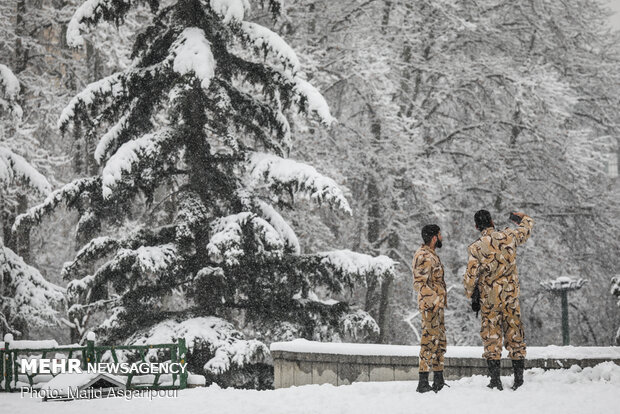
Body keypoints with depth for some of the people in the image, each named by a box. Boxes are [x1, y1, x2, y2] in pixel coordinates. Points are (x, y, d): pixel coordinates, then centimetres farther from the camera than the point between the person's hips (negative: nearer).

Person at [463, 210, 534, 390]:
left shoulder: (476, 248, -11)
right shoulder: (509, 237, -2)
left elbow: (470, 276, -12)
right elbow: (527, 228, 19)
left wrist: (470, 294, 6)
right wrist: (522, 217, 40)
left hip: (489, 297, -2)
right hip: (511, 294, 2)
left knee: (491, 336, 3)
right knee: (515, 334, 9)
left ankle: (495, 379, -2)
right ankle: (519, 377, 9)